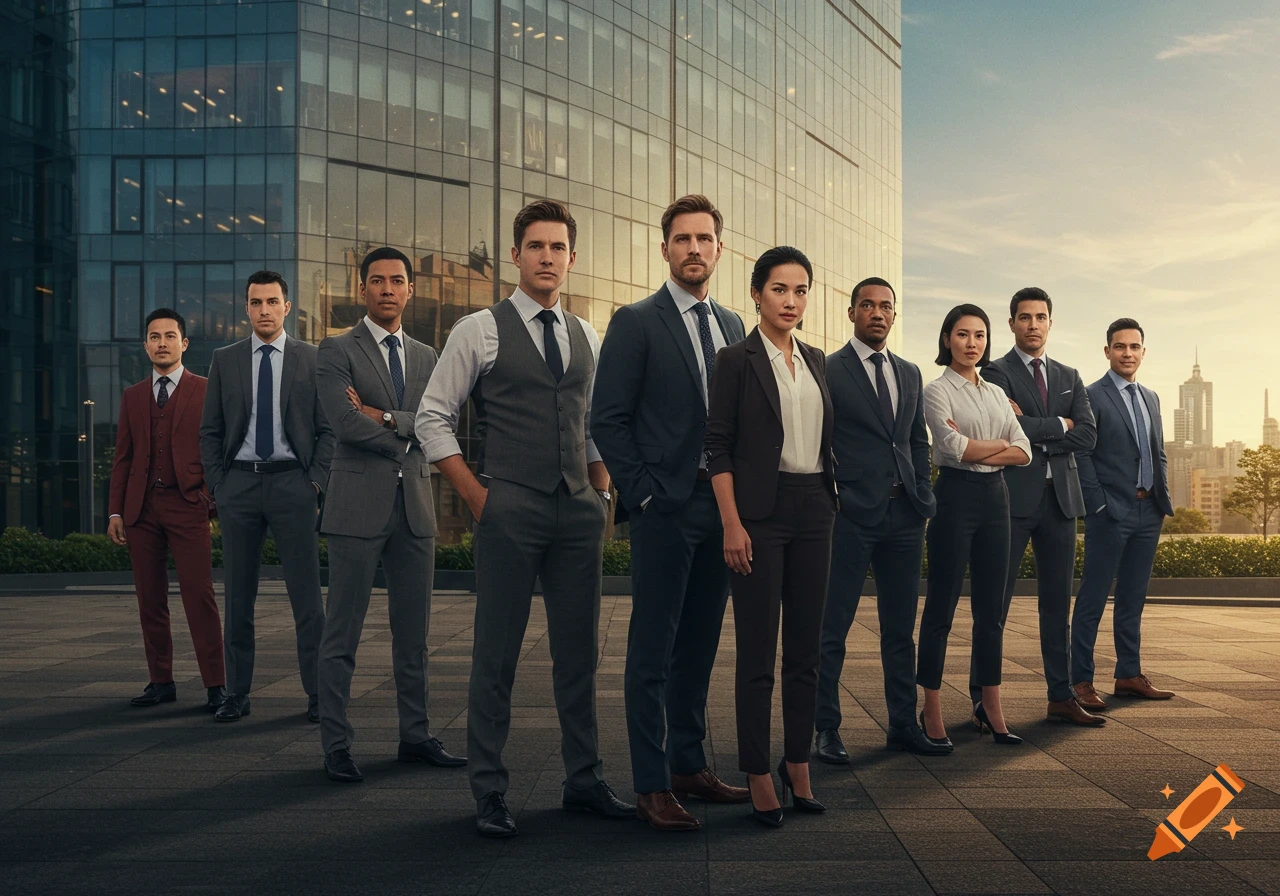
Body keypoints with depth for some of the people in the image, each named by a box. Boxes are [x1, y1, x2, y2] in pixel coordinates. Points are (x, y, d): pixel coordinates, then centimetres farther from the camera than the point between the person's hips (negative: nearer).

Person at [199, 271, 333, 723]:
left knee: (306, 594, -2)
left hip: (291, 483, -2)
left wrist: (316, 481, -5)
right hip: (238, 483, 2)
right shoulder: (224, 360, 10)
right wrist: (216, 483, 2)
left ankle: (318, 693, 6)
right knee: (238, 596, 7)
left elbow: (328, 428, 4)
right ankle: (237, 693, 16)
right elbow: (210, 430, 11)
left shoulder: (311, 359, 5)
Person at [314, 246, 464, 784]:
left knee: (413, 633, 11)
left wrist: (385, 417, -9)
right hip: (358, 506, -5)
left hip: (415, 505, 5)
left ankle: (415, 737, 20)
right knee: (342, 634, -1)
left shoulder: (426, 357, 16)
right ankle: (336, 746, 8)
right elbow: (346, 423, -13)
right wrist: (407, 433, -4)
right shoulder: (337, 351, 1)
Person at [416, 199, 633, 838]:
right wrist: (476, 496, -6)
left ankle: (584, 783, 22)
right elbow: (433, 417, 0)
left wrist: (601, 494, 11)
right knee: (496, 654, 1)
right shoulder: (480, 330, 0)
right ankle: (489, 792, 13)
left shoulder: (587, 338, 15)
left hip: (579, 513, 5)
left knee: (580, 652, 10)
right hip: (509, 511, -4)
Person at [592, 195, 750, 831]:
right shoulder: (636, 323, -3)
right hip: (666, 509, -6)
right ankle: (651, 786, 6)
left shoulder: (732, 325, 15)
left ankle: (689, 766, 25)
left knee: (699, 646, 13)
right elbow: (608, 420, -7)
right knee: (653, 652, -1)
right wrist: (643, 493, -12)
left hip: (722, 507, 6)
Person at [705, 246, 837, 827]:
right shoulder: (736, 360, -3)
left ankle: (798, 766, 21)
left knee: (805, 648, 9)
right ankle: (758, 777, 9)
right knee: (757, 653, -1)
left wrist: (832, 505, 13)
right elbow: (718, 447, -7)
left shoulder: (817, 362, 14)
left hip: (813, 513, 5)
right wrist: (731, 524, -14)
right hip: (760, 513, -5)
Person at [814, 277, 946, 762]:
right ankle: (826, 729, 10)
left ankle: (903, 725, 21)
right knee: (832, 627, 1)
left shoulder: (910, 373, 16)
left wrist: (923, 498, 9)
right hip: (851, 515, -6)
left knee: (901, 627, 12)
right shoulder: (828, 371, -3)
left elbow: (918, 441, 18)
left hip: (904, 514, 6)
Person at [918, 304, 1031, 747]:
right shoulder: (937, 390, -2)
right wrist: (1000, 444, -2)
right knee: (941, 608, -2)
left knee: (991, 610, 9)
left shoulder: (996, 393, 16)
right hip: (956, 495, -6)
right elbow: (955, 448, -16)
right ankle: (932, 713, 5)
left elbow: (1024, 452, 6)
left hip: (995, 496, 6)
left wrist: (977, 452, -10)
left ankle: (990, 709, 17)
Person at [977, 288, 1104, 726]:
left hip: (1060, 497, 6)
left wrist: (1035, 434, -8)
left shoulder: (1069, 377, 16)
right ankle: (982, 699, 4)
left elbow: (1088, 434, 2)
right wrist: (1060, 425, -6)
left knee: (1058, 602, 9)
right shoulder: (996, 373, -1)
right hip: (1013, 497, -5)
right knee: (996, 601, -2)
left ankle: (1061, 697, 15)